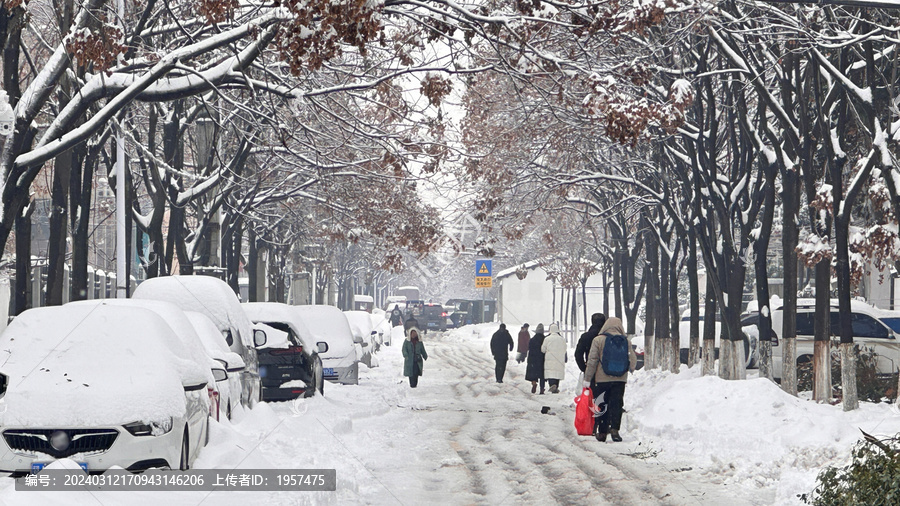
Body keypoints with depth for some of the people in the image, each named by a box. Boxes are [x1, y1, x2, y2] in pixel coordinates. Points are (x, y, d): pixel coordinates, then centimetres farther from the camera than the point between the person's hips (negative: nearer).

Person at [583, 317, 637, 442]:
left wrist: (587, 379, -1)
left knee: (602, 405, 7)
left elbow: (592, 361, -6)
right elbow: (633, 360, 8)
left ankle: (602, 432, 8)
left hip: (602, 379, -1)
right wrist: (630, 370, 30)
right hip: (620, 379, 1)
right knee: (616, 404, 3)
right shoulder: (626, 341, 2)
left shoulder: (598, 340, -5)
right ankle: (614, 429, -11)